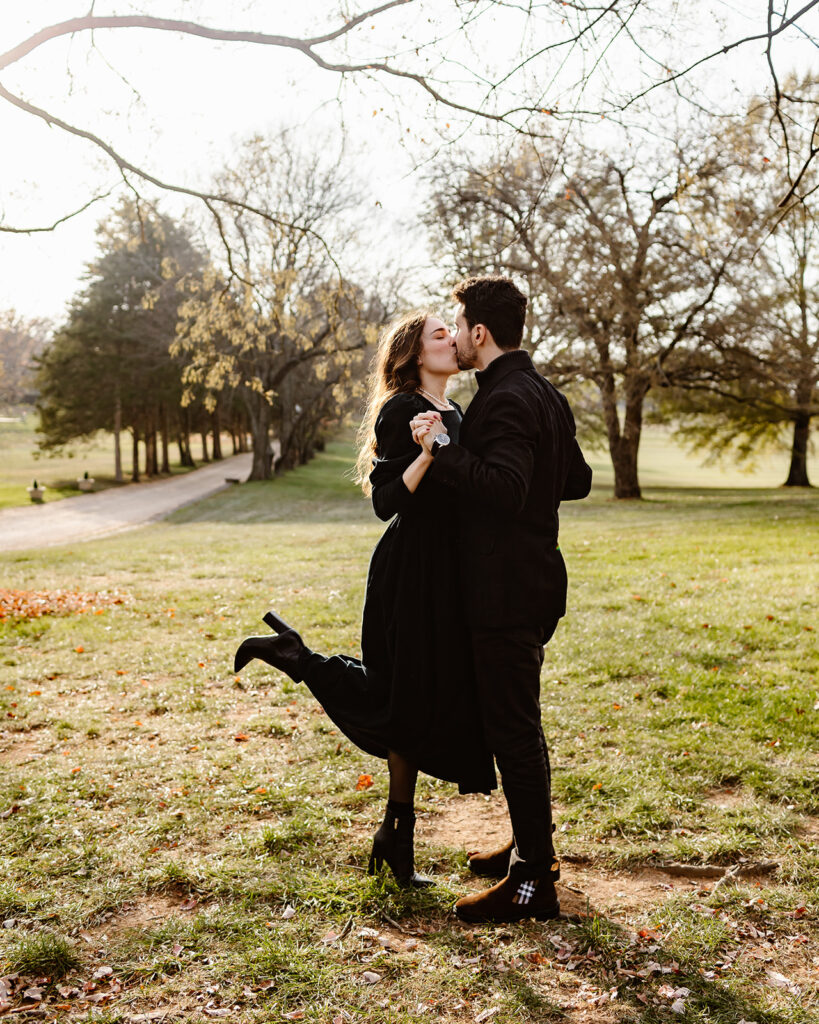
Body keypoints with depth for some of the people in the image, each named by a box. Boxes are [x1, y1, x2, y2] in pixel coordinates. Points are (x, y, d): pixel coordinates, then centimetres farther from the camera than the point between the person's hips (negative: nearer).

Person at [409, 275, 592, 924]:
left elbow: (505, 487, -31)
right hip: (534, 582, 10)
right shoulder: (546, 394, 13)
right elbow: (578, 481, 18)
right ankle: (533, 847, 34)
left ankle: (534, 882, 8)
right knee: (520, 725, 20)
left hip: (508, 595, -10)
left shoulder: (505, 400, -18)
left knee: (513, 730, -3)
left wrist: (444, 447, -25)